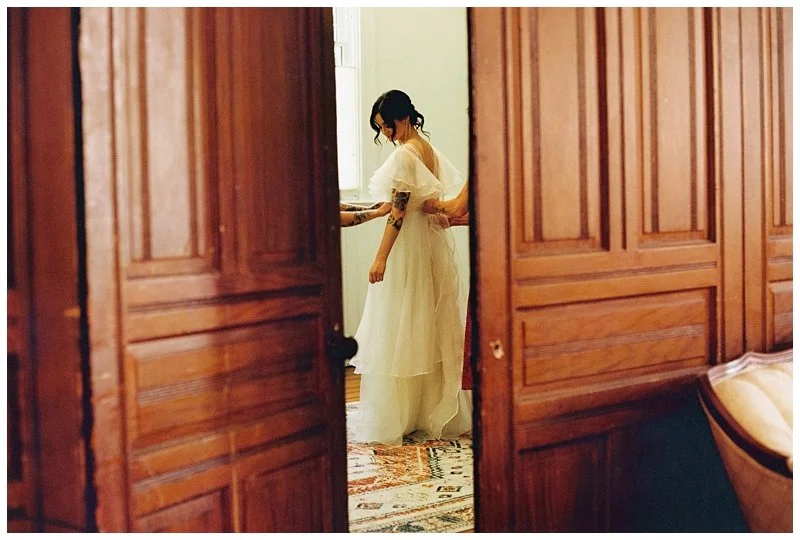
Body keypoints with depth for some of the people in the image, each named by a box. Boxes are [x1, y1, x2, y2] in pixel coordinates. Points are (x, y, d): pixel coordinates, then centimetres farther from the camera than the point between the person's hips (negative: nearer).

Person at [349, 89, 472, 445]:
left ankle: (394, 417, 4)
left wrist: (381, 257, -18)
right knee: (430, 327, 13)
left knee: (399, 330, -3)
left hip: (406, 247, -9)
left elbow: (398, 212, -19)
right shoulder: (430, 151, 11)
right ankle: (437, 410, 22)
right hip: (431, 243, 9)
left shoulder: (403, 155, -15)